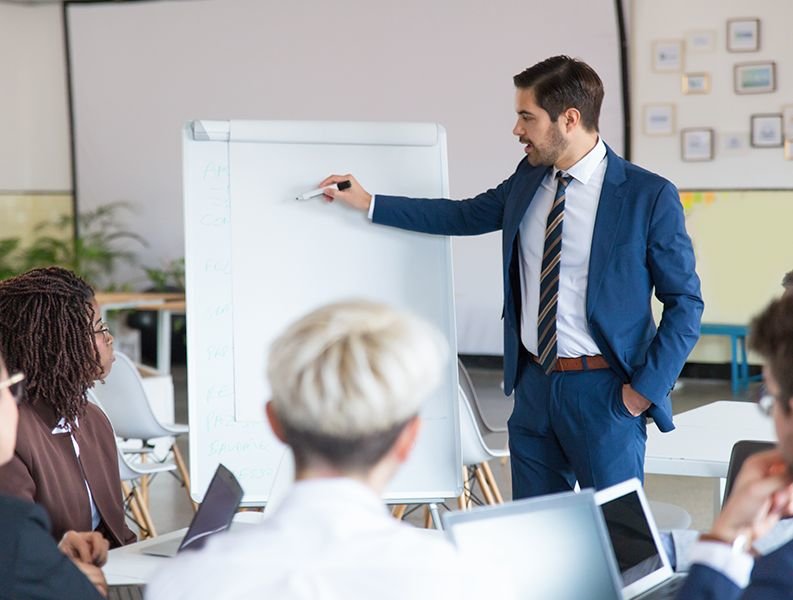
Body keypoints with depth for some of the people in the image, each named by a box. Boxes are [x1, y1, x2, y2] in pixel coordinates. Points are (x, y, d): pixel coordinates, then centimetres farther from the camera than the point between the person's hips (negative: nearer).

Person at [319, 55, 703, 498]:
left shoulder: (650, 196, -11)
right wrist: (368, 203, 20)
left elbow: (685, 303, -7)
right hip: (534, 383, 6)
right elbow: (464, 216, 22)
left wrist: (644, 389, -11)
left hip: (604, 391, -6)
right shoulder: (527, 180, 7)